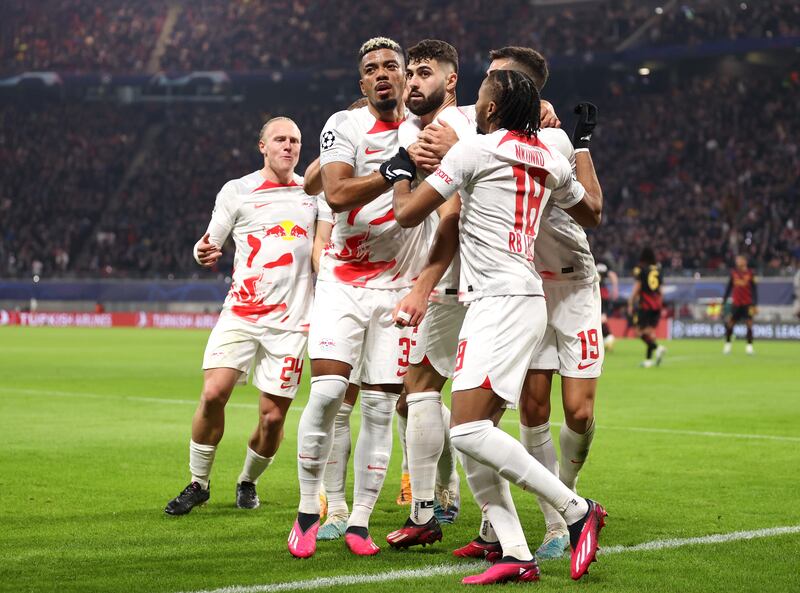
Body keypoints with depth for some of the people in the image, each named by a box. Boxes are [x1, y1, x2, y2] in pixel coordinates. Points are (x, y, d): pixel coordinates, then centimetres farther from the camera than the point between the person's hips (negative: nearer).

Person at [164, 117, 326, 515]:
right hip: (240, 313, -1)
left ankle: (248, 482, 24)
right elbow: (210, 243, 6)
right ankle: (198, 483, 2)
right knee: (213, 393, -16)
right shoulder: (236, 191, 6)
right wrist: (203, 253, -16)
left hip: (290, 321, 1)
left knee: (273, 416, -2)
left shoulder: (312, 192, 11)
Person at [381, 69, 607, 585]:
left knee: (469, 431, -17)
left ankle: (577, 510, -12)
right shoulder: (550, 160, 16)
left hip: (502, 303, -9)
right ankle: (517, 555, 0)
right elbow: (590, 212, 35)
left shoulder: (476, 149, -6)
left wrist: (399, 174, 18)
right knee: (473, 438, 6)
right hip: (523, 298, 9)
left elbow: (407, 214, -3)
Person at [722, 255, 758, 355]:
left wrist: (755, 304, -7)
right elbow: (729, 287, 12)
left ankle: (749, 345, -2)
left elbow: (754, 289, -2)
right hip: (736, 303, 3)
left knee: (749, 323, -7)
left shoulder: (750, 274, -3)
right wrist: (724, 301, 10)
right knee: (729, 323, 1)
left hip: (747, 304, -3)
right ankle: (727, 344, 14)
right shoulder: (733, 273, 5)